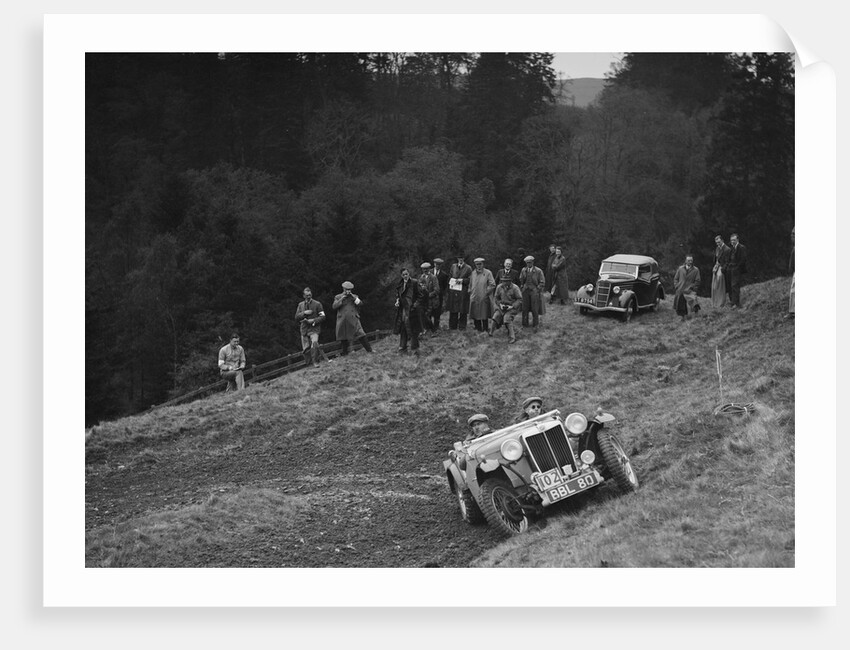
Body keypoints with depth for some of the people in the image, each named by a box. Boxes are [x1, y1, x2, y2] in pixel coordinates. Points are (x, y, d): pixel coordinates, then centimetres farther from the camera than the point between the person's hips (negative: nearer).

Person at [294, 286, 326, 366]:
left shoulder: (317, 304, 2)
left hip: (314, 328, -4)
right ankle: (309, 365, 16)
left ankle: (315, 362, -19)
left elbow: (322, 317, -1)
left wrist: (313, 321, -15)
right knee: (306, 349, 1)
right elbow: (296, 317, 6)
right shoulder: (300, 305, 12)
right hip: (304, 329, 4)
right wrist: (304, 313, -11)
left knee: (314, 343, -28)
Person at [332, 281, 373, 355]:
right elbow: (334, 306, -4)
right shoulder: (338, 297, 10)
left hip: (353, 320, 0)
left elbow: (360, 303, 0)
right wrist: (342, 299, -11)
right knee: (343, 338, 6)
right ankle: (345, 354, 19)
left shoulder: (354, 297, 15)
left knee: (361, 335, -11)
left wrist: (353, 297, -10)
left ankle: (369, 350, -10)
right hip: (342, 321, 0)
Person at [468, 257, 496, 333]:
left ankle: (485, 330, 4)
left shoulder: (487, 273, -3)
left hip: (484, 299, -4)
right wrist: (470, 292, 11)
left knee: (484, 316, -3)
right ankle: (478, 329, 15)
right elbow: (470, 284, 23)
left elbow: (492, 285, -5)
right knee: (475, 315, 4)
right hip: (474, 298, 5)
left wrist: (486, 293, -9)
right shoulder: (473, 273, 12)